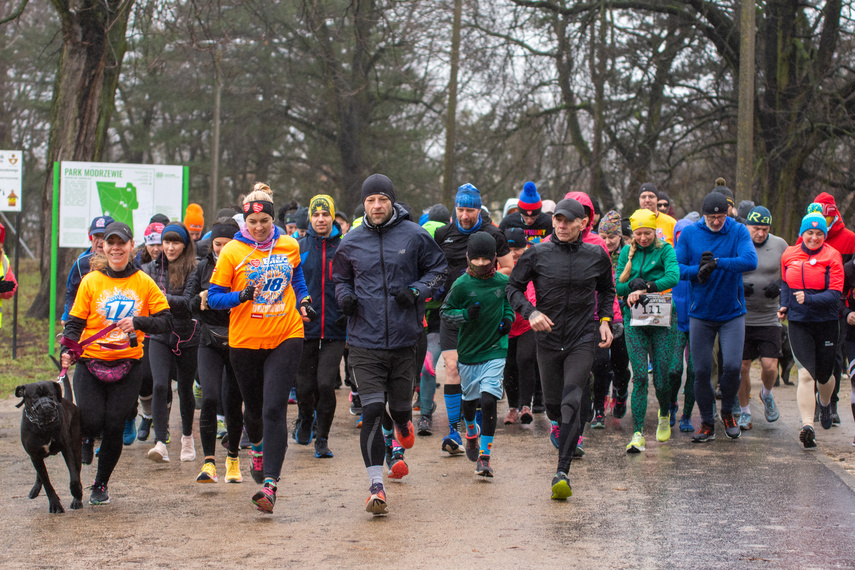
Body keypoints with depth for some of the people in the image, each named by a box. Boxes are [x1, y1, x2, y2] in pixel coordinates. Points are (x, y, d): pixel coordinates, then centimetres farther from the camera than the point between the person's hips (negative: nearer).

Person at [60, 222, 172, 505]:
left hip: (127, 366, 1)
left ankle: (101, 485, 20)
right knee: (91, 422, -12)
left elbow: (166, 321, 1)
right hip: (90, 364, 0)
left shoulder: (144, 282, 3)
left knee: (114, 428, -1)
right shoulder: (91, 281, 2)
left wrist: (138, 322, -17)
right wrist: (68, 351, -16)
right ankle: (86, 438, 27)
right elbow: (75, 322, 2)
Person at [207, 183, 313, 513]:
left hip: (286, 337, 0)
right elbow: (214, 297, -2)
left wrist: (303, 301, 10)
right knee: (254, 407, 16)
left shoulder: (290, 247, 4)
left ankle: (270, 482, -17)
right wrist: (240, 296, -20)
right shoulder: (232, 252, -4)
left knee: (274, 409, -13)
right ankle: (257, 446, 52)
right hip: (245, 341, 0)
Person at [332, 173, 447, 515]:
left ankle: (404, 426, 52)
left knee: (400, 407, 12)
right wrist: (344, 296, -2)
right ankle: (376, 486, -6)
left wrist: (416, 291, -9)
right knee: (372, 412, -10)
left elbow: (438, 269, 8)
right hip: (365, 342, 0)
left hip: (404, 340, 0)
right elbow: (341, 278, 20)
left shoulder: (414, 236, -1)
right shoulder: (351, 242, 5)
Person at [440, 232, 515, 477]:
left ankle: (485, 456, -8)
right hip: (468, 351, 1)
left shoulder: (503, 281, -1)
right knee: (470, 399, 18)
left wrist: (508, 318, -1)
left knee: (489, 401, -13)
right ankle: (472, 434, 51)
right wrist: (465, 314, -18)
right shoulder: (462, 284, -9)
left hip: (495, 350, -1)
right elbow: (445, 310, -1)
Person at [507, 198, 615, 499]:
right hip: (548, 338, 2)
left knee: (571, 402, -16)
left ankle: (562, 472, -19)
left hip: (583, 339, -1)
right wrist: (530, 312, -12)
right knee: (553, 404, 12)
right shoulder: (537, 254, -3)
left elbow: (607, 290, 18)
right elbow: (513, 287, 4)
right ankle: (564, 429, 49)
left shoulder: (596, 256, 1)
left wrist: (605, 320, 4)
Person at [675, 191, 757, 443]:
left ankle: (727, 410, 16)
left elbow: (750, 261, -21)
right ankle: (707, 424, 17)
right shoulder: (689, 233, -2)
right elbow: (676, 267, -5)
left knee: (732, 365, -12)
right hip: (700, 314, 1)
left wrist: (717, 263, -28)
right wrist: (697, 270, -23)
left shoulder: (738, 231, -5)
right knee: (701, 371, 2)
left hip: (732, 313, -1)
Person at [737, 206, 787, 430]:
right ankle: (744, 411, 19)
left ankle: (767, 394, 27)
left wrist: (780, 286, -9)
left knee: (770, 366, -6)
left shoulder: (780, 246, 3)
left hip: (769, 317, 1)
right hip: (740, 317, -1)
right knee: (742, 367, 1)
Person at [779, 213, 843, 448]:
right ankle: (807, 426, -20)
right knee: (806, 374, -13)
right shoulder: (789, 256, 3)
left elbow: (835, 294, -13)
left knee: (824, 375, 13)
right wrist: (785, 305, 5)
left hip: (826, 323, -1)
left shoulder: (832, 256, -8)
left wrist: (809, 300, -25)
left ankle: (825, 403, 48)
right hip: (798, 323, 1)